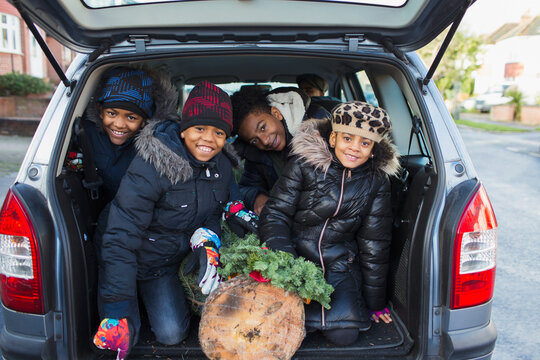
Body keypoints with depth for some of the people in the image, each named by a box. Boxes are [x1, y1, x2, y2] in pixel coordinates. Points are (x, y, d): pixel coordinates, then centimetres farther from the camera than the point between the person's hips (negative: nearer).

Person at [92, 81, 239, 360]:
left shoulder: (222, 165, -8)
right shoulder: (150, 167, -28)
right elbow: (121, 239, -28)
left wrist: (208, 240, -18)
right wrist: (116, 310, -30)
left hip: (181, 256, 5)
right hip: (145, 260, -4)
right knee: (170, 333, -10)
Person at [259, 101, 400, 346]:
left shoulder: (376, 182, 0)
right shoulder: (305, 163, -9)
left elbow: (374, 244, 6)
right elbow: (275, 213, -9)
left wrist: (375, 302, 9)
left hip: (340, 265, 2)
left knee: (344, 334, -16)